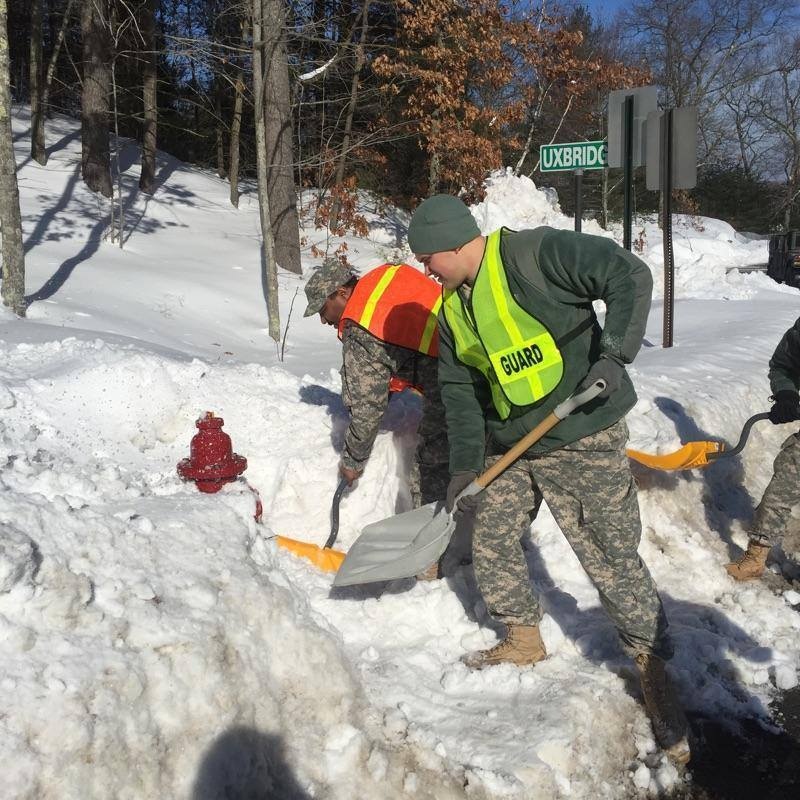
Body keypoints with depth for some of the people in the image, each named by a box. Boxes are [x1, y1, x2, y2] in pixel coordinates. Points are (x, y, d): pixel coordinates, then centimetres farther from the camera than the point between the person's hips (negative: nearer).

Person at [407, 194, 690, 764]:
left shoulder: (535, 253, -18)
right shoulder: (453, 308, 7)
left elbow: (631, 276, -21)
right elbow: (461, 390, 9)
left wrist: (614, 353, -29)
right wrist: (465, 466, 2)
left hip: (584, 443, -8)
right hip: (508, 445, 8)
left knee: (614, 561, -2)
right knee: (490, 544, 13)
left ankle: (655, 669, 16)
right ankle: (524, 639, 35)